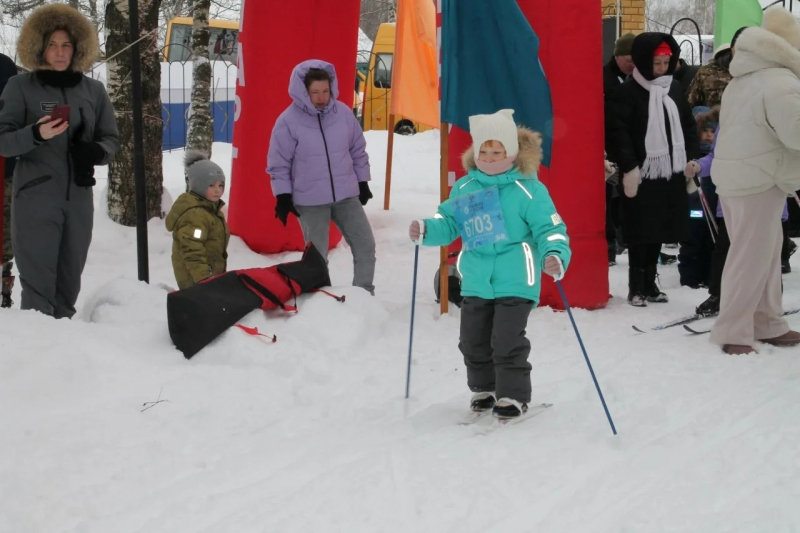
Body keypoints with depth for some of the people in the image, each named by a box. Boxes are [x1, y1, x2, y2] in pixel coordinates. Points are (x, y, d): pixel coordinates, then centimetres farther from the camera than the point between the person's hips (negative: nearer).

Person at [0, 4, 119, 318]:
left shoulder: (94, 90, 9)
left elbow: (111, 139, 14)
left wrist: (97, 152, -10)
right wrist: (36, 134, -21)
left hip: (79, 198, 4)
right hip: (35, 197, -3)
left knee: (69, 280, 9)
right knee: (38, 280, -7)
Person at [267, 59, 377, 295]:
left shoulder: (343, 112, -1)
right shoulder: (288, 120, -11)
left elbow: (358, 150, 11)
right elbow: (278, 163, -5)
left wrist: (363, 182, 13)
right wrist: (283, 197, -7)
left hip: (346, 195, 4)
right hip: (310, 201, -4)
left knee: (365, 245, 5)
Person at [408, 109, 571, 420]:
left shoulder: (528, 189, -9)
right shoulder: (464, 188, 6)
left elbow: (550, 227, -9)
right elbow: (448, 222, 13)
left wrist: (554, 255, -26)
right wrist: (426, 231, -7)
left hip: (515, 281, -5)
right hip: (476, 283, 6)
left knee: (507, 342, -7)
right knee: (473, 341, 13)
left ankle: (513, 395, 9)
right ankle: (484, 389, 32)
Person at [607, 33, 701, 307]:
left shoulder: (674, 89, 11)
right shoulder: (630, 91, -9)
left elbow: (688, 125, 18)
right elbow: (619, 130, -13)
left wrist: (693, 157, 10)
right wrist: (628, 166, -17)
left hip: (671, 172, 6)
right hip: (641, 173, -6)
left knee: (660, 229, 11)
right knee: (640, 232, -2)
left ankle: (650, 283, 20)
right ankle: (636, 287, 6)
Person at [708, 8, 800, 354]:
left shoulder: (741, 79, 14)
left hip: (734, 176, 10)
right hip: (759, 181, -10)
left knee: (766, 251, 15)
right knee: (752, 257, -5)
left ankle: (767, 324, 21)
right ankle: (732, 332, -1)